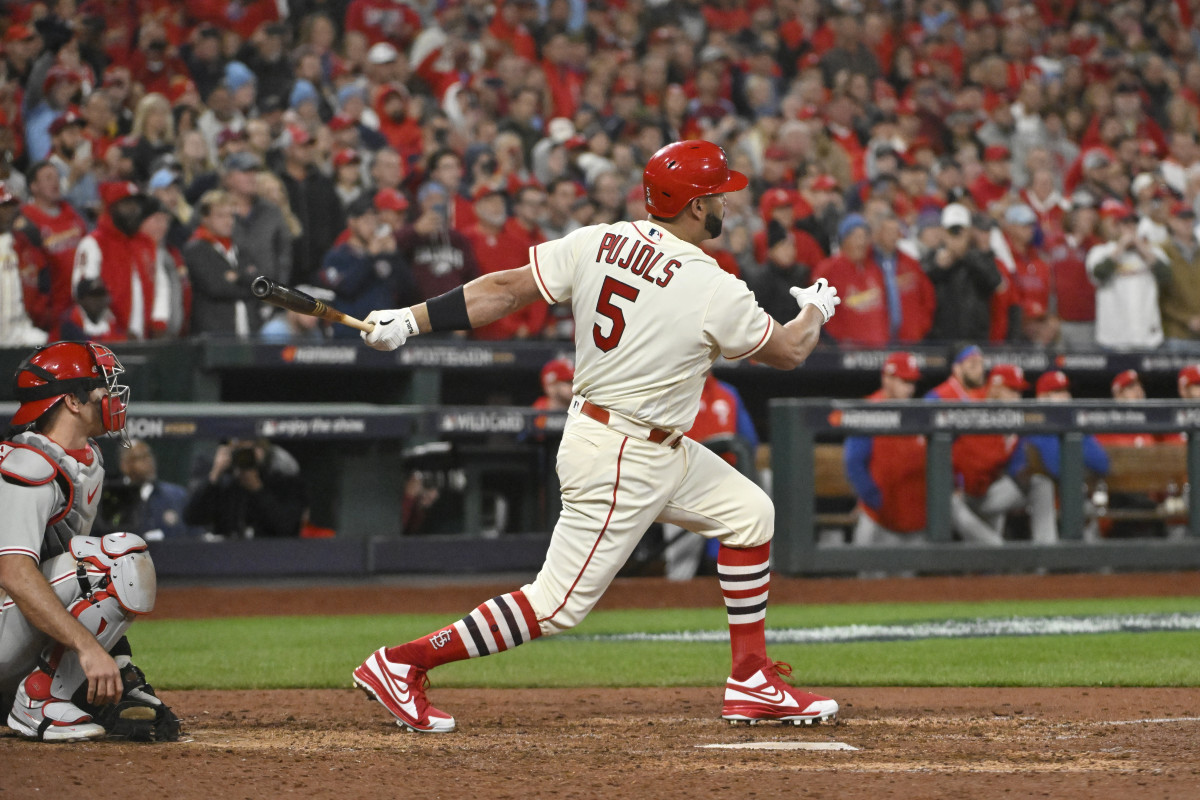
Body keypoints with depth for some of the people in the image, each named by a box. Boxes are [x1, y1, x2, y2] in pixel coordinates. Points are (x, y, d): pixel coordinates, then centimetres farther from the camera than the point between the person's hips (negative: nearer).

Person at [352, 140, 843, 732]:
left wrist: (411, 320, -1)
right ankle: (401, 663, -3)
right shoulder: (714, 290, -19)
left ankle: (753, 684, 21)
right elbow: (788, 351, -3)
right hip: (621, 460, -9)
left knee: (749, 513, 17)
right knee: (559, 604, -5)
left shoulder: (598, 243, -2)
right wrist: (815, 310, 18)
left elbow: (505, 288, -4)